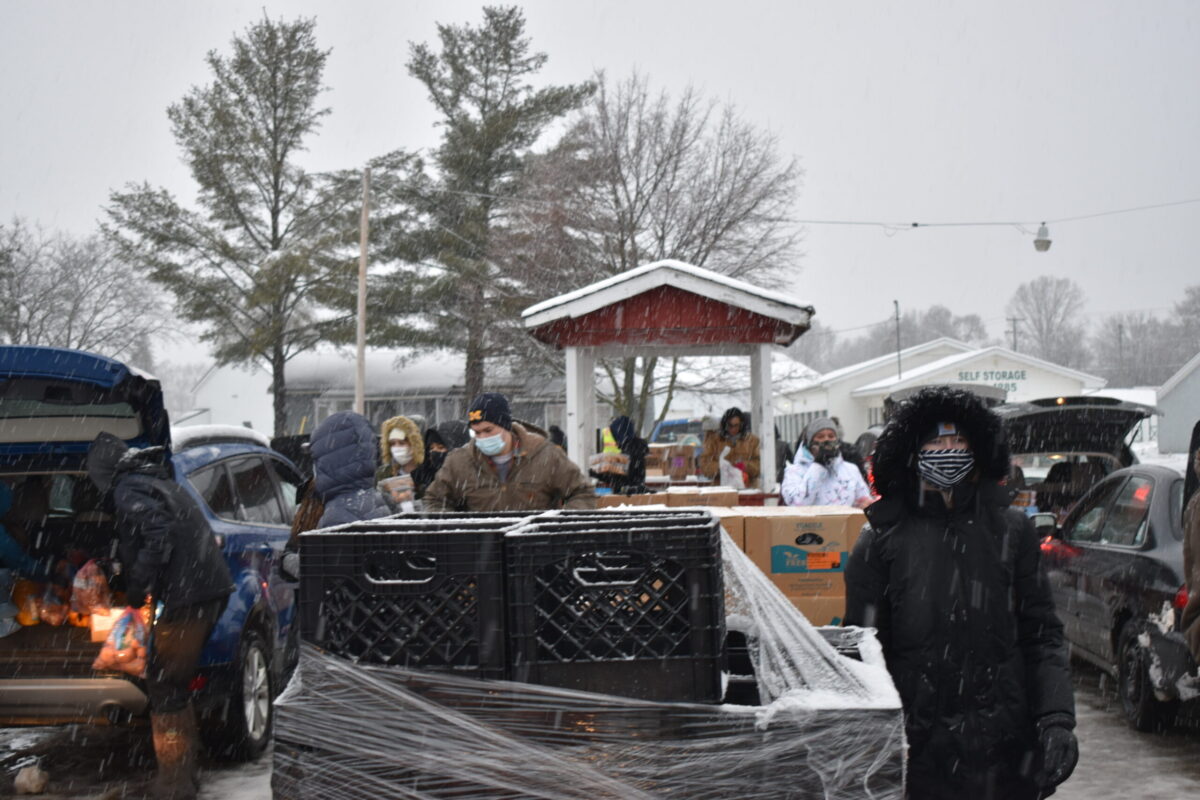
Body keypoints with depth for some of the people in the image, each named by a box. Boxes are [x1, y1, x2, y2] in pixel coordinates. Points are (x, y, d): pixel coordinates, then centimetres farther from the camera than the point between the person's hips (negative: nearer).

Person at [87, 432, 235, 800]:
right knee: (175, 683, 19)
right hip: (212, 587, 10)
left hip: (187, 596, -10)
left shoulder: (130, 491, -8)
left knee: (164, 685, -1)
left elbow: (160, 535, -21)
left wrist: (138, 585, -14)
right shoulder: (161, 482, 21)